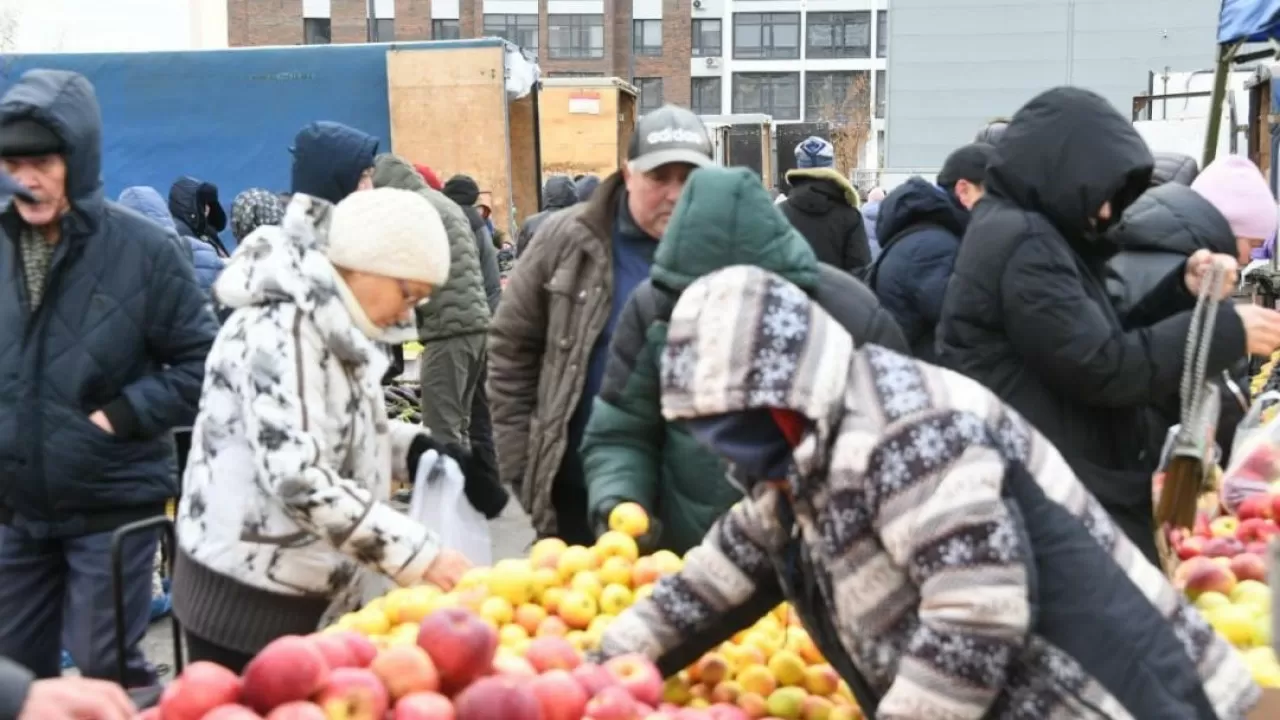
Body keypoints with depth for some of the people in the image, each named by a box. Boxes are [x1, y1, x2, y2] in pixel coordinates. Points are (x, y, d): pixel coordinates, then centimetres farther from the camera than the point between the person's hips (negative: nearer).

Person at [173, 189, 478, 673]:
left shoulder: (335, 324, 8)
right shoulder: (279, 330, -20)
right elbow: (298, 479, -28)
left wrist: (412, 447, 1)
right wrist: (420, 554, -28)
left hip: (312, 593, 9)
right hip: (248, 595, -9)